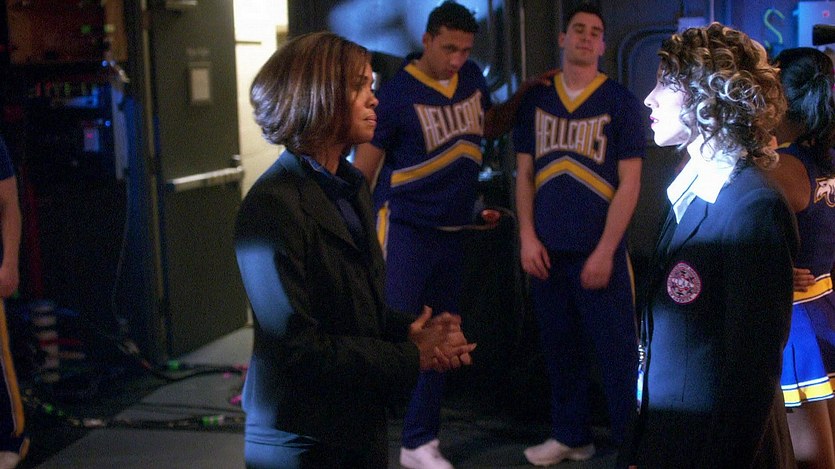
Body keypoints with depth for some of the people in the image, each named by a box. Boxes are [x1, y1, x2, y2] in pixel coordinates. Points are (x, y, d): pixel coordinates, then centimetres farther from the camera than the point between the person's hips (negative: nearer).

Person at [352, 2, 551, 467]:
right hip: (406, 230, -6)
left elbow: (493, 126, 25)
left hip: (453, 232, 6)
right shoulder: (397, 93, -13)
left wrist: (525, 92, 8)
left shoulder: (471, 77, 5)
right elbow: (361, 171, -11)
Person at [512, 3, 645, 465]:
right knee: (560, 347, 11)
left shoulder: (620, 101, -1)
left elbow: (629, 182, -5)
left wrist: (605, 250, -11)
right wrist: (527, 236, -1)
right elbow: (524, 173, 11)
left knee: (617, 350, -1)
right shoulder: (535, 99, 8)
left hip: (599, 250, -3)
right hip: (548, 249, 3)